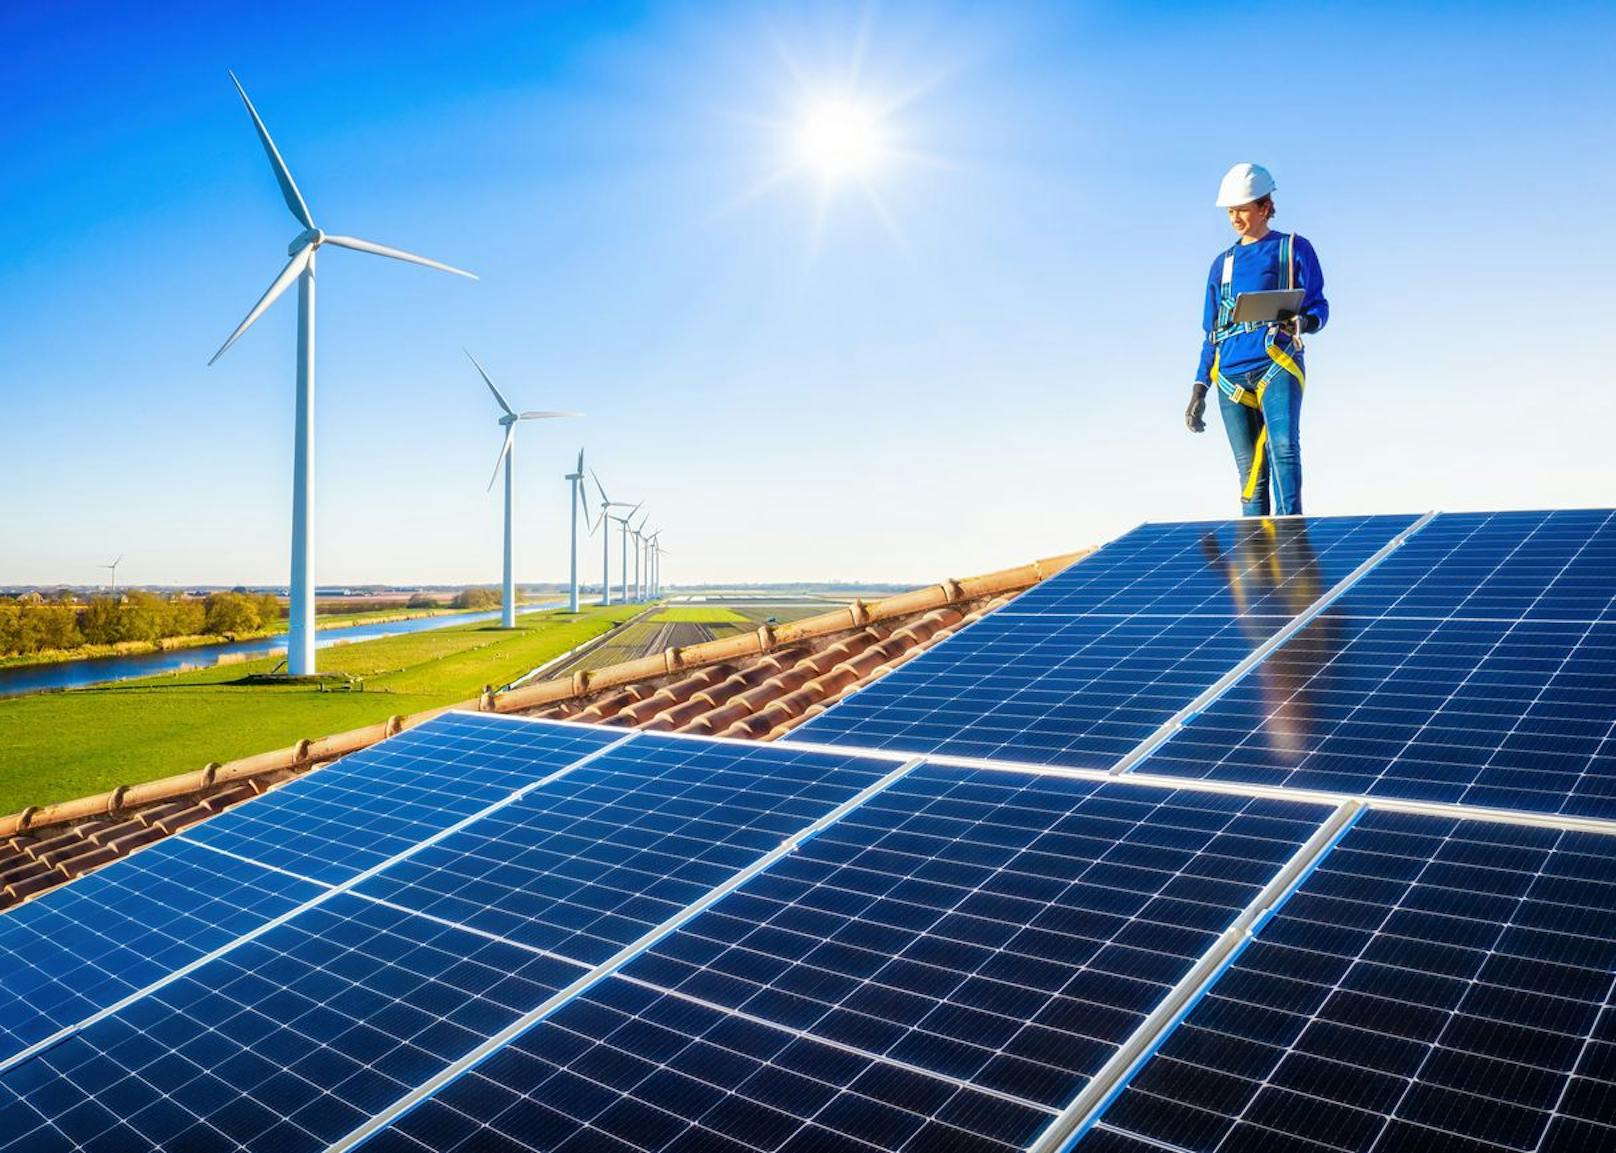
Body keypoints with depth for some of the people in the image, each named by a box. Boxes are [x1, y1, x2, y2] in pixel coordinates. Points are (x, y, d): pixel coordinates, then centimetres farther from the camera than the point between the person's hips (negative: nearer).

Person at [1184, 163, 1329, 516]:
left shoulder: (1294, 248, 12)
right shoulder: (1222, 263, 23)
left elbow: (1318, 305, 7)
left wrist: (1303, 322, -18)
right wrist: (1199, 389, 15)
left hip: (1276, 364, -3)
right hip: (1231, 373, 4)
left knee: (1284, 447, -23)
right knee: (1250, 467, -2)